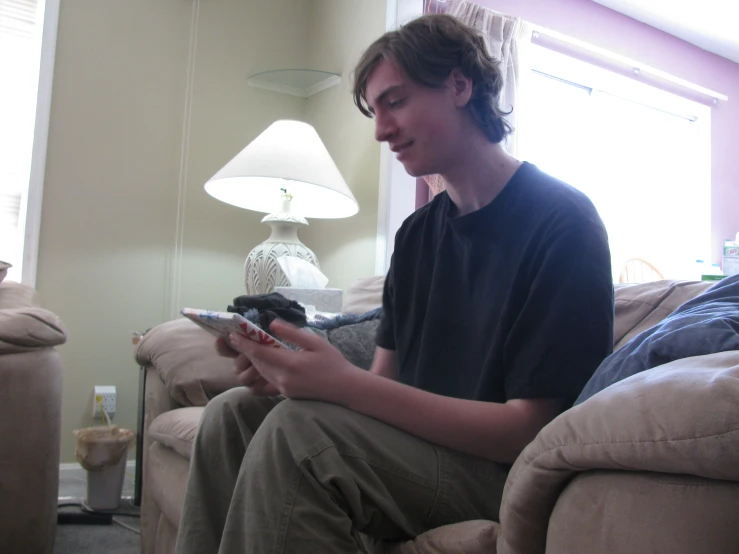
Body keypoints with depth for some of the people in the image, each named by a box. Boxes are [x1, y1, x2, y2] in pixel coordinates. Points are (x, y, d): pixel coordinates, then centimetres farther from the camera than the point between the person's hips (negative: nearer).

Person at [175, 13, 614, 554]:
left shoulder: (561, 220, -13)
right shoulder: (417, 233, 11)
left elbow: (527, 428, -19)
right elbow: (386, 377, 9)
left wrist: (345, 383, -27)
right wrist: (291, 374, -12)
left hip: (510, 471, -7)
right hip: (416, 438, 7)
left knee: (299, 428, -27)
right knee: (233, 413, -3)